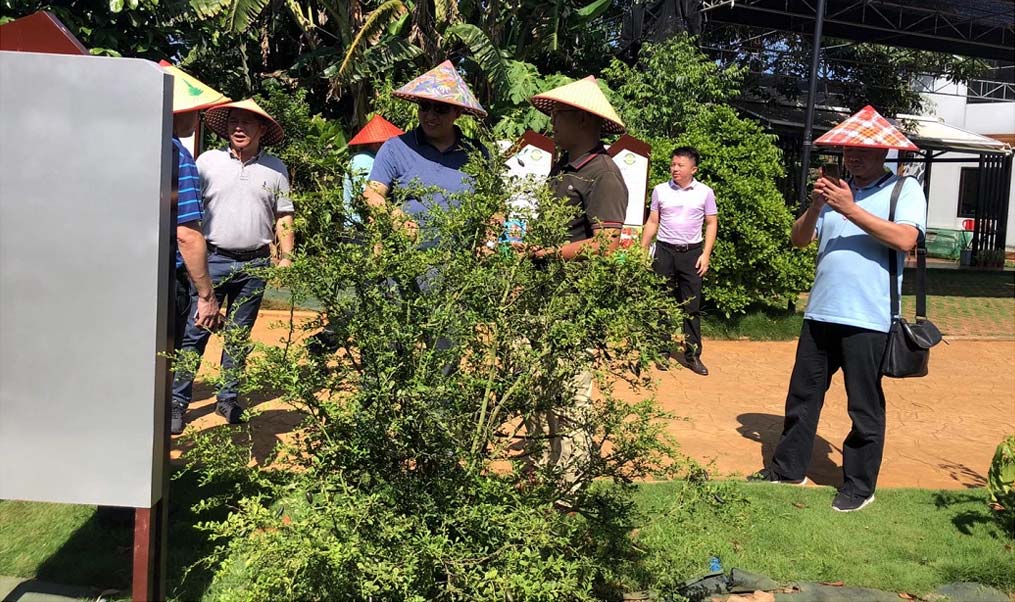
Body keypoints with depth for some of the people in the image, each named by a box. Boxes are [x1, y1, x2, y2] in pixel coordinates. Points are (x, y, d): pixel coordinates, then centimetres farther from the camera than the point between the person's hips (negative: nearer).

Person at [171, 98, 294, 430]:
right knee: (195, 331, -3)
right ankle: (177, 399, 5)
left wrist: (285, 256, 2)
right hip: (213, 259, -1)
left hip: (255, 263, 2)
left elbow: (283, 217, 10)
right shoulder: (208, 160, 4)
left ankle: (228, 397, 22)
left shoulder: (276, 169, 8)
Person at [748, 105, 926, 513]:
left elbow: (904, 238, -18)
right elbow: (799, 239, 10)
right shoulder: (836, 190, 14)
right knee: (803, 395, 13)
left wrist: (851, 209, -18)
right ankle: (789, 468, 26)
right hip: (821, 311, 6)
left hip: (868, 318, -5)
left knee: (864, 406, 5)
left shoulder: (904, 189, -1)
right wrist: (815, 207, -8)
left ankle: (860, 485, 18)